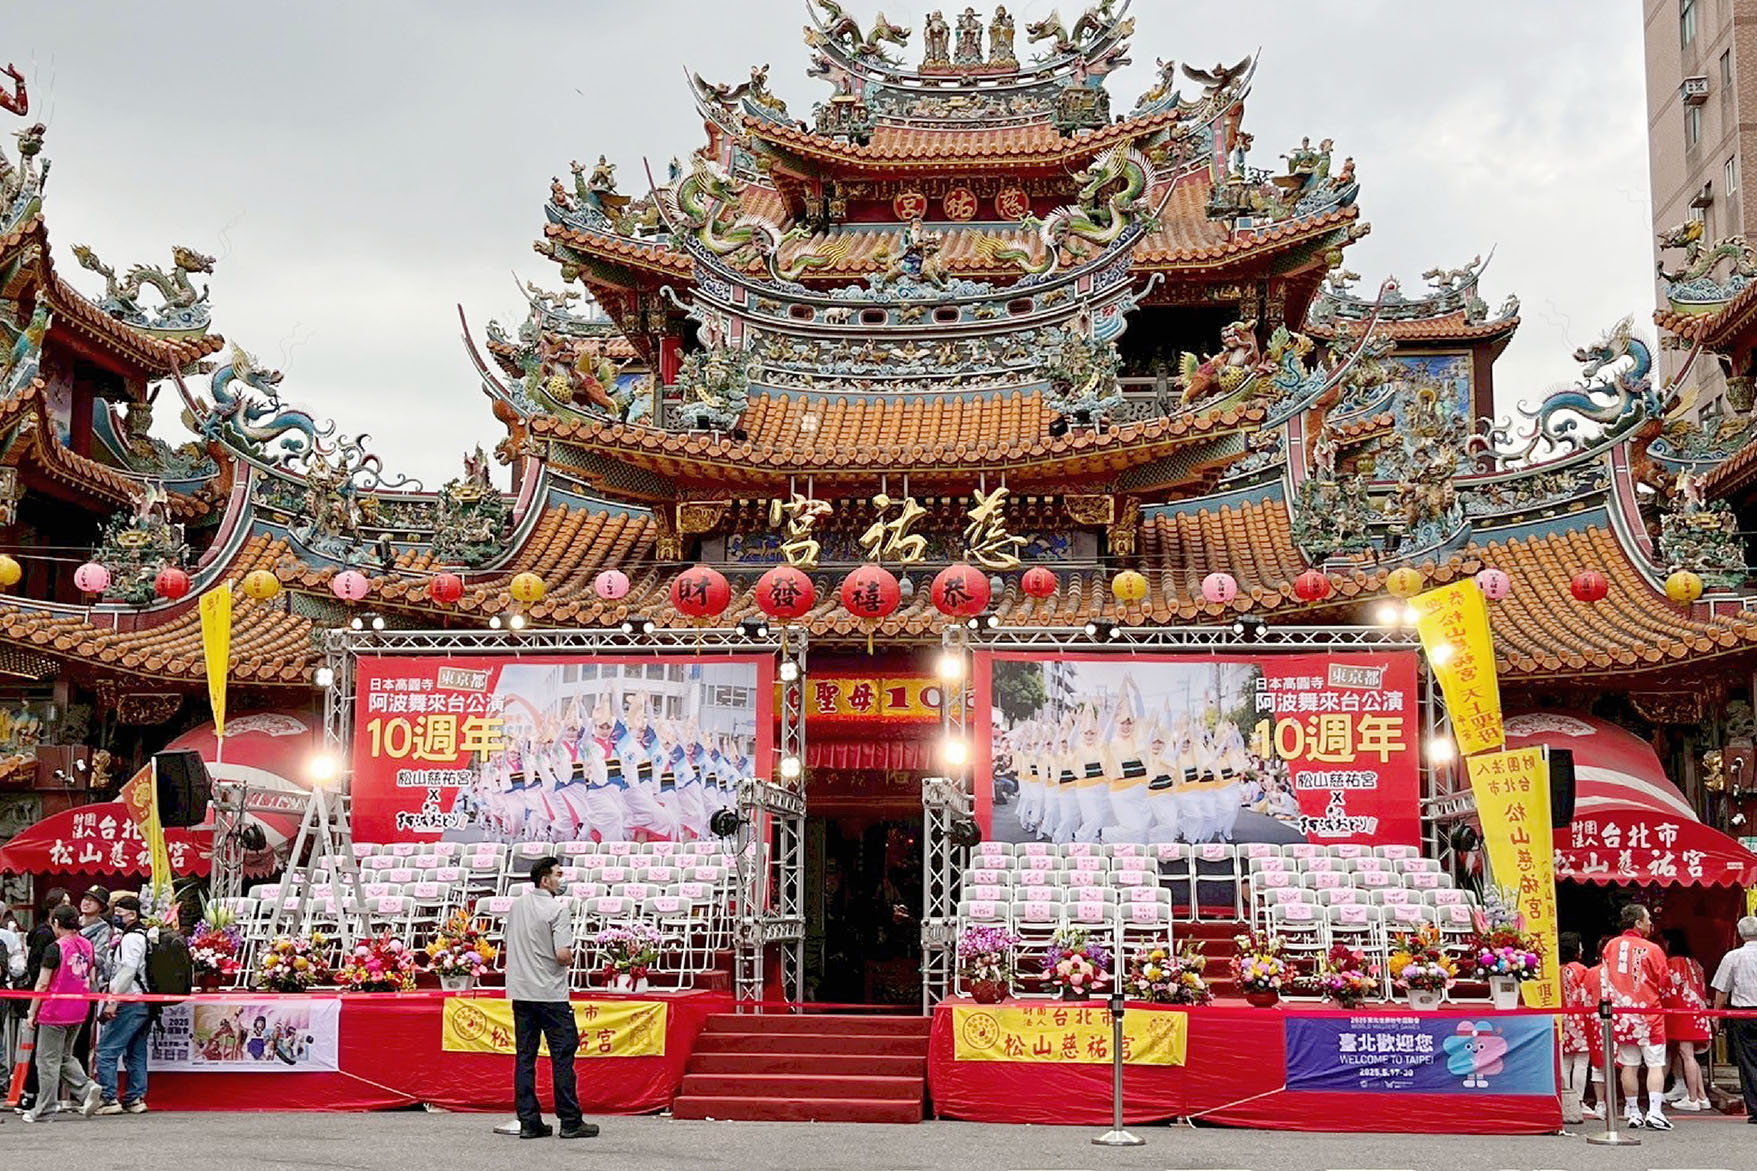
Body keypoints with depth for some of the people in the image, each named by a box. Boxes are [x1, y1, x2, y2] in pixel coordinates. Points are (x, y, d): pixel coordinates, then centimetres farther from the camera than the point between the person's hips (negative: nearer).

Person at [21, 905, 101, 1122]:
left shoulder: (55, 948, -13)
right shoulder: (87, 945, 6)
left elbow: (42, 984, -12)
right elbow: (91, 979, 12)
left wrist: (32, 1013, -6)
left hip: (55, 1012, -6)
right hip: (78, 1013, 7)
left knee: (48, 1059, 3)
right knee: (65, 1056, 19)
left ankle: (44, 1110, 7)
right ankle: (87, 1088, -1)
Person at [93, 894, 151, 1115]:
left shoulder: (131, 938, -11)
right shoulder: (144, 936, 19)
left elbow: (128, 971, -21)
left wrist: (112, 1001, -20)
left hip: (130, 1003, -10)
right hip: (144, 1004, 10)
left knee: (106, 1051, -8)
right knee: (135, 1053, 11)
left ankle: (108, 1100, -9)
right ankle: (135, 1099, 12)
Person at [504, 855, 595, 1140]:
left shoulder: (516, 905, 10)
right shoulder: (558, 909, -13)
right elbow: (563, 955, -19)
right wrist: (570, 962, 2)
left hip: (519, 991, 7)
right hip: (549, 993, -7)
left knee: (524, 1056, 7)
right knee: (563, 1054, -1)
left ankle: (528, 1122, 8)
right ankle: (570, 1122, 0)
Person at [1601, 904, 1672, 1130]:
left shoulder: (1610, 946, 2)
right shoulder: (1652, 949, -11)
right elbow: (1665, 983, -2)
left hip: (1621, 1011, 4)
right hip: (1648, 1013, -4)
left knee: (1629, 1065, 9)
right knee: (1655, 1064, 0)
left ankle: (1633, 1112, 13)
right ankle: (1655, 1112, -9)